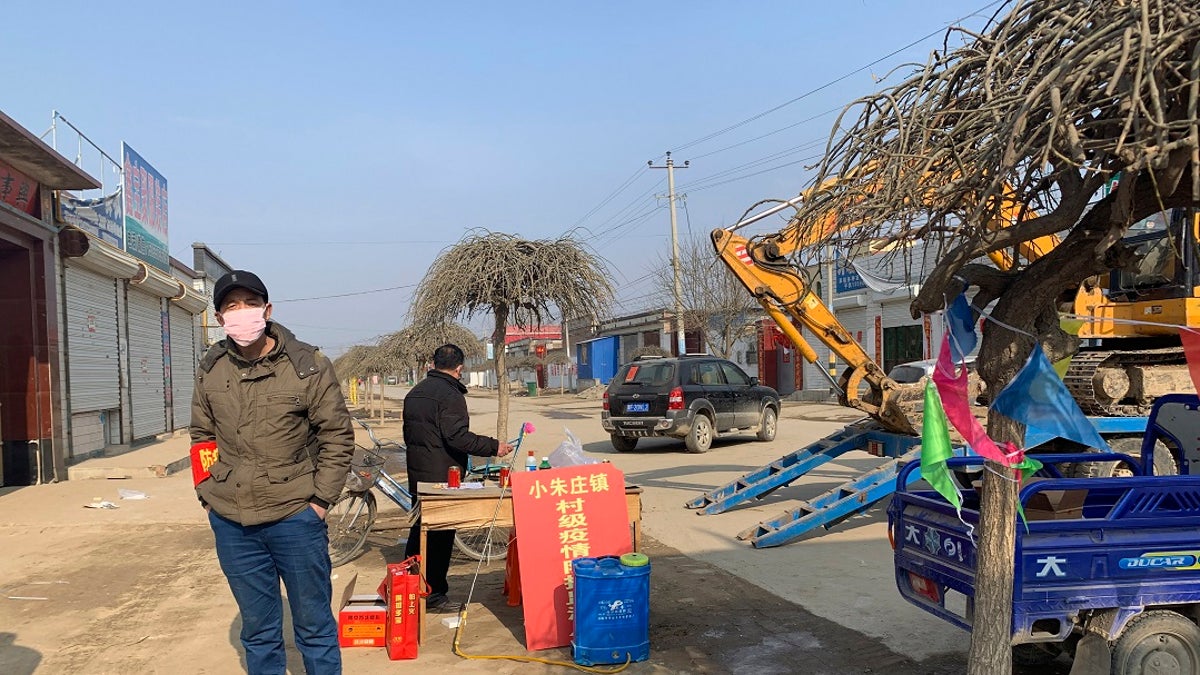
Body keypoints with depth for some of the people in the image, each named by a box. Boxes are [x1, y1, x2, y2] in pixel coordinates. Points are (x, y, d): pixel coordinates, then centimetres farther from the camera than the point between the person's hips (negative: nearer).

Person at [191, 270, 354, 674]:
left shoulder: (308, 366, -7)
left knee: (314, 626, 8)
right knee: (257, 631, 16)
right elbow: (201, 436, 15)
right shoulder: (210, 370, 4)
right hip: (230, 522, 3)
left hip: (295, 518, -3)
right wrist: (207, 494, 7)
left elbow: (337, 437, -4)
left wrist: (320, 499, -8)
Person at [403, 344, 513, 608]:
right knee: (440, 533, 0)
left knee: (419, 528, 18)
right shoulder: (450, 395, -16)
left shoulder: (415, 392, 13)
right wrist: (494, 447, -19)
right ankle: (432, 592, 5)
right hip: (443, 475, -9)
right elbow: (458, 437, -24)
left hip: (417, 471, 9)